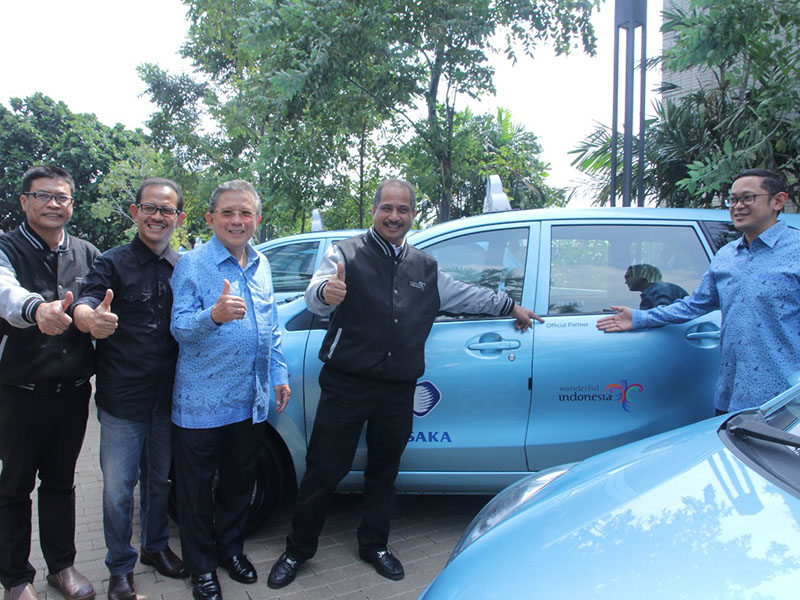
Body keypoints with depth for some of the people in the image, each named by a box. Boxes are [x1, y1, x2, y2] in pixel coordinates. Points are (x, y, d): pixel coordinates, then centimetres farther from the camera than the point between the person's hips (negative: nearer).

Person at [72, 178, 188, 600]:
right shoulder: (113, 263, -6)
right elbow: (85, 302, -24)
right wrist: (90, 318, -47)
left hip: (167, 398, 3)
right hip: (122, 400, -3)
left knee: (159, 479, 19)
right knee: (118, 489, 6)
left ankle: (156, 546, 40)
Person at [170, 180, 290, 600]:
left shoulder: (261, 265, 9)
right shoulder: (192, 264, -9)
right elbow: (179, 326, -16)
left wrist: (279, 374, 13)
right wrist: (214, 315, -35)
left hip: (251, 400, 5)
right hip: (202, 401, -5)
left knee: (240, 480, 18)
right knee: (197, 487, 9)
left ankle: (231, 548, 39)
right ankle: (201, 566, 29)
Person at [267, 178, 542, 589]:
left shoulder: (425, 268, 14)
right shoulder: (346, 253, -4)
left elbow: (466, 294, 27)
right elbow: (314, 299, -20)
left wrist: (510, 306, 29)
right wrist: (325, 292, -44)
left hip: (398, 391, 5)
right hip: (346, 385, -4)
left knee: (383, 471, 17)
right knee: (323, 471, 2)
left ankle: (374, 545, 36)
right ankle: (297, 550, 22)